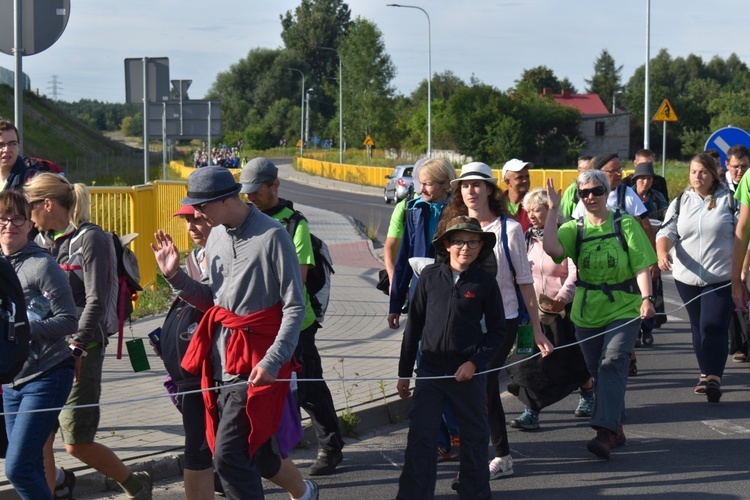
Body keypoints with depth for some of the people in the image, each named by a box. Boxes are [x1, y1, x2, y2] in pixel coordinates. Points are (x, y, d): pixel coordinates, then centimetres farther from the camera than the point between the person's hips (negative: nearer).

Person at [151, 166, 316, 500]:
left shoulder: (271, 236, -13)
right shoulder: (216, 237, 9)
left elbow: (295, 307, -13)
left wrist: (272, 361, -21)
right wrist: (174, 275, 1)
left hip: (255, 366, -7)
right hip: (222, 362, 7)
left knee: (228, 455, -13)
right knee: (254, 452, 16)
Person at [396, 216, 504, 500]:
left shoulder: (485, 283, -3)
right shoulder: (430, 276, 0)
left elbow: (497, 330, 3)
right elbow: (414, 325, 6)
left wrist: (475, 362, -11)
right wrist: (404, 372, 7)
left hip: (468, 373, 0)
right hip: (430, 370, 0)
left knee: (474, 436, 10)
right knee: (420, 437, -3)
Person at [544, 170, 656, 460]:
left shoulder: (625, 224, -1)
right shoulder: (574, 229, 5)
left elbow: (641, 265, -5)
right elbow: (552, 248, -16)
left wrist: (646, 298, -19)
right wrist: (553, 210, -12)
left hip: (623, 310, -4)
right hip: (587, 314, 4)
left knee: (612, 363, -20)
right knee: (598, 371, 8)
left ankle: (605, 432, -29)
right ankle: (615, 431, 22)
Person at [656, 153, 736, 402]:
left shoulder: (728, 199, 0)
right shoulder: (681, 202, 10)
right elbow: (668, 231, 4)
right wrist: (662, 252, -18)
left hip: (721, 278, -4)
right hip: (687, 277, 4)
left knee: (713, 327, -14)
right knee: (698, 328, 13)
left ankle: (714, 378, -16)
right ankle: (706, 373, 25)